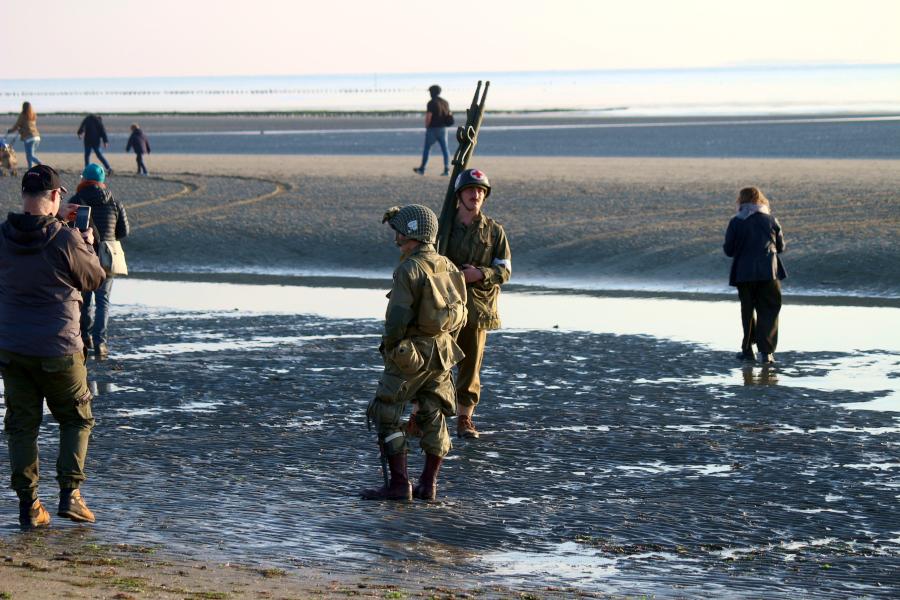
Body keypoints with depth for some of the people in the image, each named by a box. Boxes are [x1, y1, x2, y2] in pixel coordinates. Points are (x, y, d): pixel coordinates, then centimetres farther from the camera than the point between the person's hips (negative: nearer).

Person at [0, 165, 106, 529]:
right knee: (77, 420, 15)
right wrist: (88, 245, 15)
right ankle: (70, 494, 4)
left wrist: (54, 221, 23)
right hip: (58, 349, -3)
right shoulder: (66, 240, -17)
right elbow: (94, 279, -1)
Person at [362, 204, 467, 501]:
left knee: (387, 416, 1)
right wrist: (443, 343, 18)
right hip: (442, 352, 7)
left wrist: (389, 349, -5)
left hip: (409, 355, -7)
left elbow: (397, 317, -20)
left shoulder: (408, 270, -17)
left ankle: (399, 484, -3)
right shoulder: (448, 267, 6)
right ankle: (428, 485, 15)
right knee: (433, 417, 13)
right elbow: (459, 313, 11)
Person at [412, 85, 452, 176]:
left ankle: (422, 169, 15)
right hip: (443, 129, 5)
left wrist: (426, 127, -4)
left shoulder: (431, 103, -13)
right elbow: (449, 115, 12)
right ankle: (447, 169, -7)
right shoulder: (445, 102, 9)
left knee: (427, 148, 7)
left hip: (433, 129, -5)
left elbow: (428, 116, -18)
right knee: (445, 149, 2)